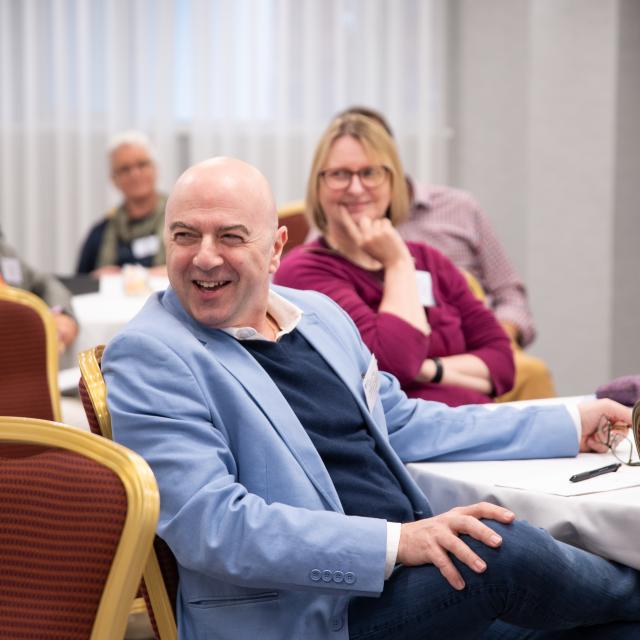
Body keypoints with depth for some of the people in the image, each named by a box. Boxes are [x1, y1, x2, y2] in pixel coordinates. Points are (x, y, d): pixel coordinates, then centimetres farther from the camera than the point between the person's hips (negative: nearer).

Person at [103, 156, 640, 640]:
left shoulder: (320, 314, 12)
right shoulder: (147, 357, -10)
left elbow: (403, 425, 24)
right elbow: (212, 526, -20)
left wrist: (571, 427, 22)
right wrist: (395, 542, -26)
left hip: (403, 578, 7)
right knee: (496, 550, -22)